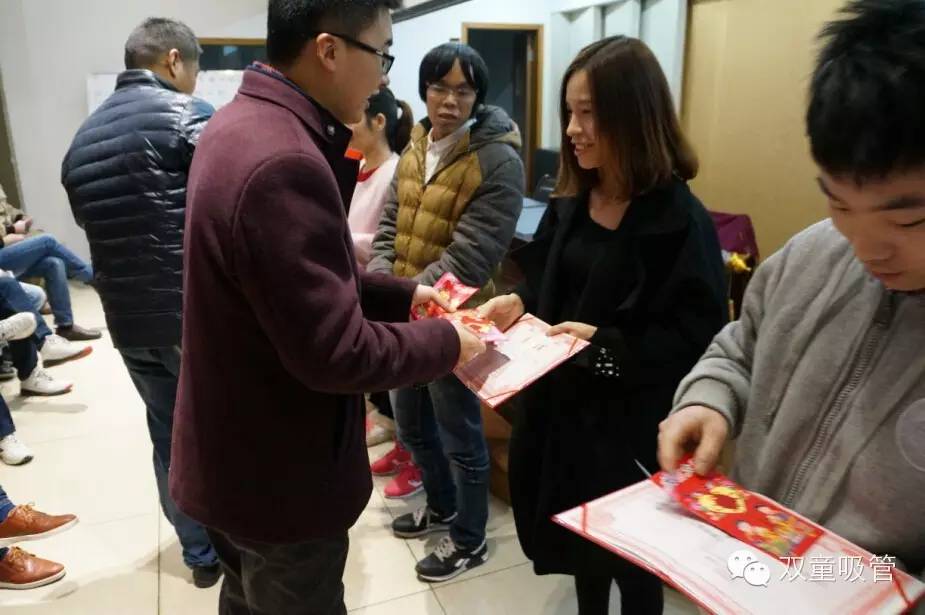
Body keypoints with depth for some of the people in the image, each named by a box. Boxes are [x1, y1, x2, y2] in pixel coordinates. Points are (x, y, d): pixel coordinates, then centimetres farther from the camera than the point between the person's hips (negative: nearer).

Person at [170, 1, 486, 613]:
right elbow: (336, 354, -29)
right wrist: (446, 342, -14)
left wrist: (404, 294, 4)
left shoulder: (242, 126, 3)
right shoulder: (283, 163, -32)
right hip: (277, 476, -9)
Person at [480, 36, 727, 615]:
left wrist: (604, 344, -27)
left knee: (632, 559, 16)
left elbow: (698, 339, -19)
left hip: (630, 424, -6)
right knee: (578, 544, 24)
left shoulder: (679, 220, -19)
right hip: (561, 404, 7)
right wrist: (518, 303, -7)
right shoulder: (569, 205, 3)